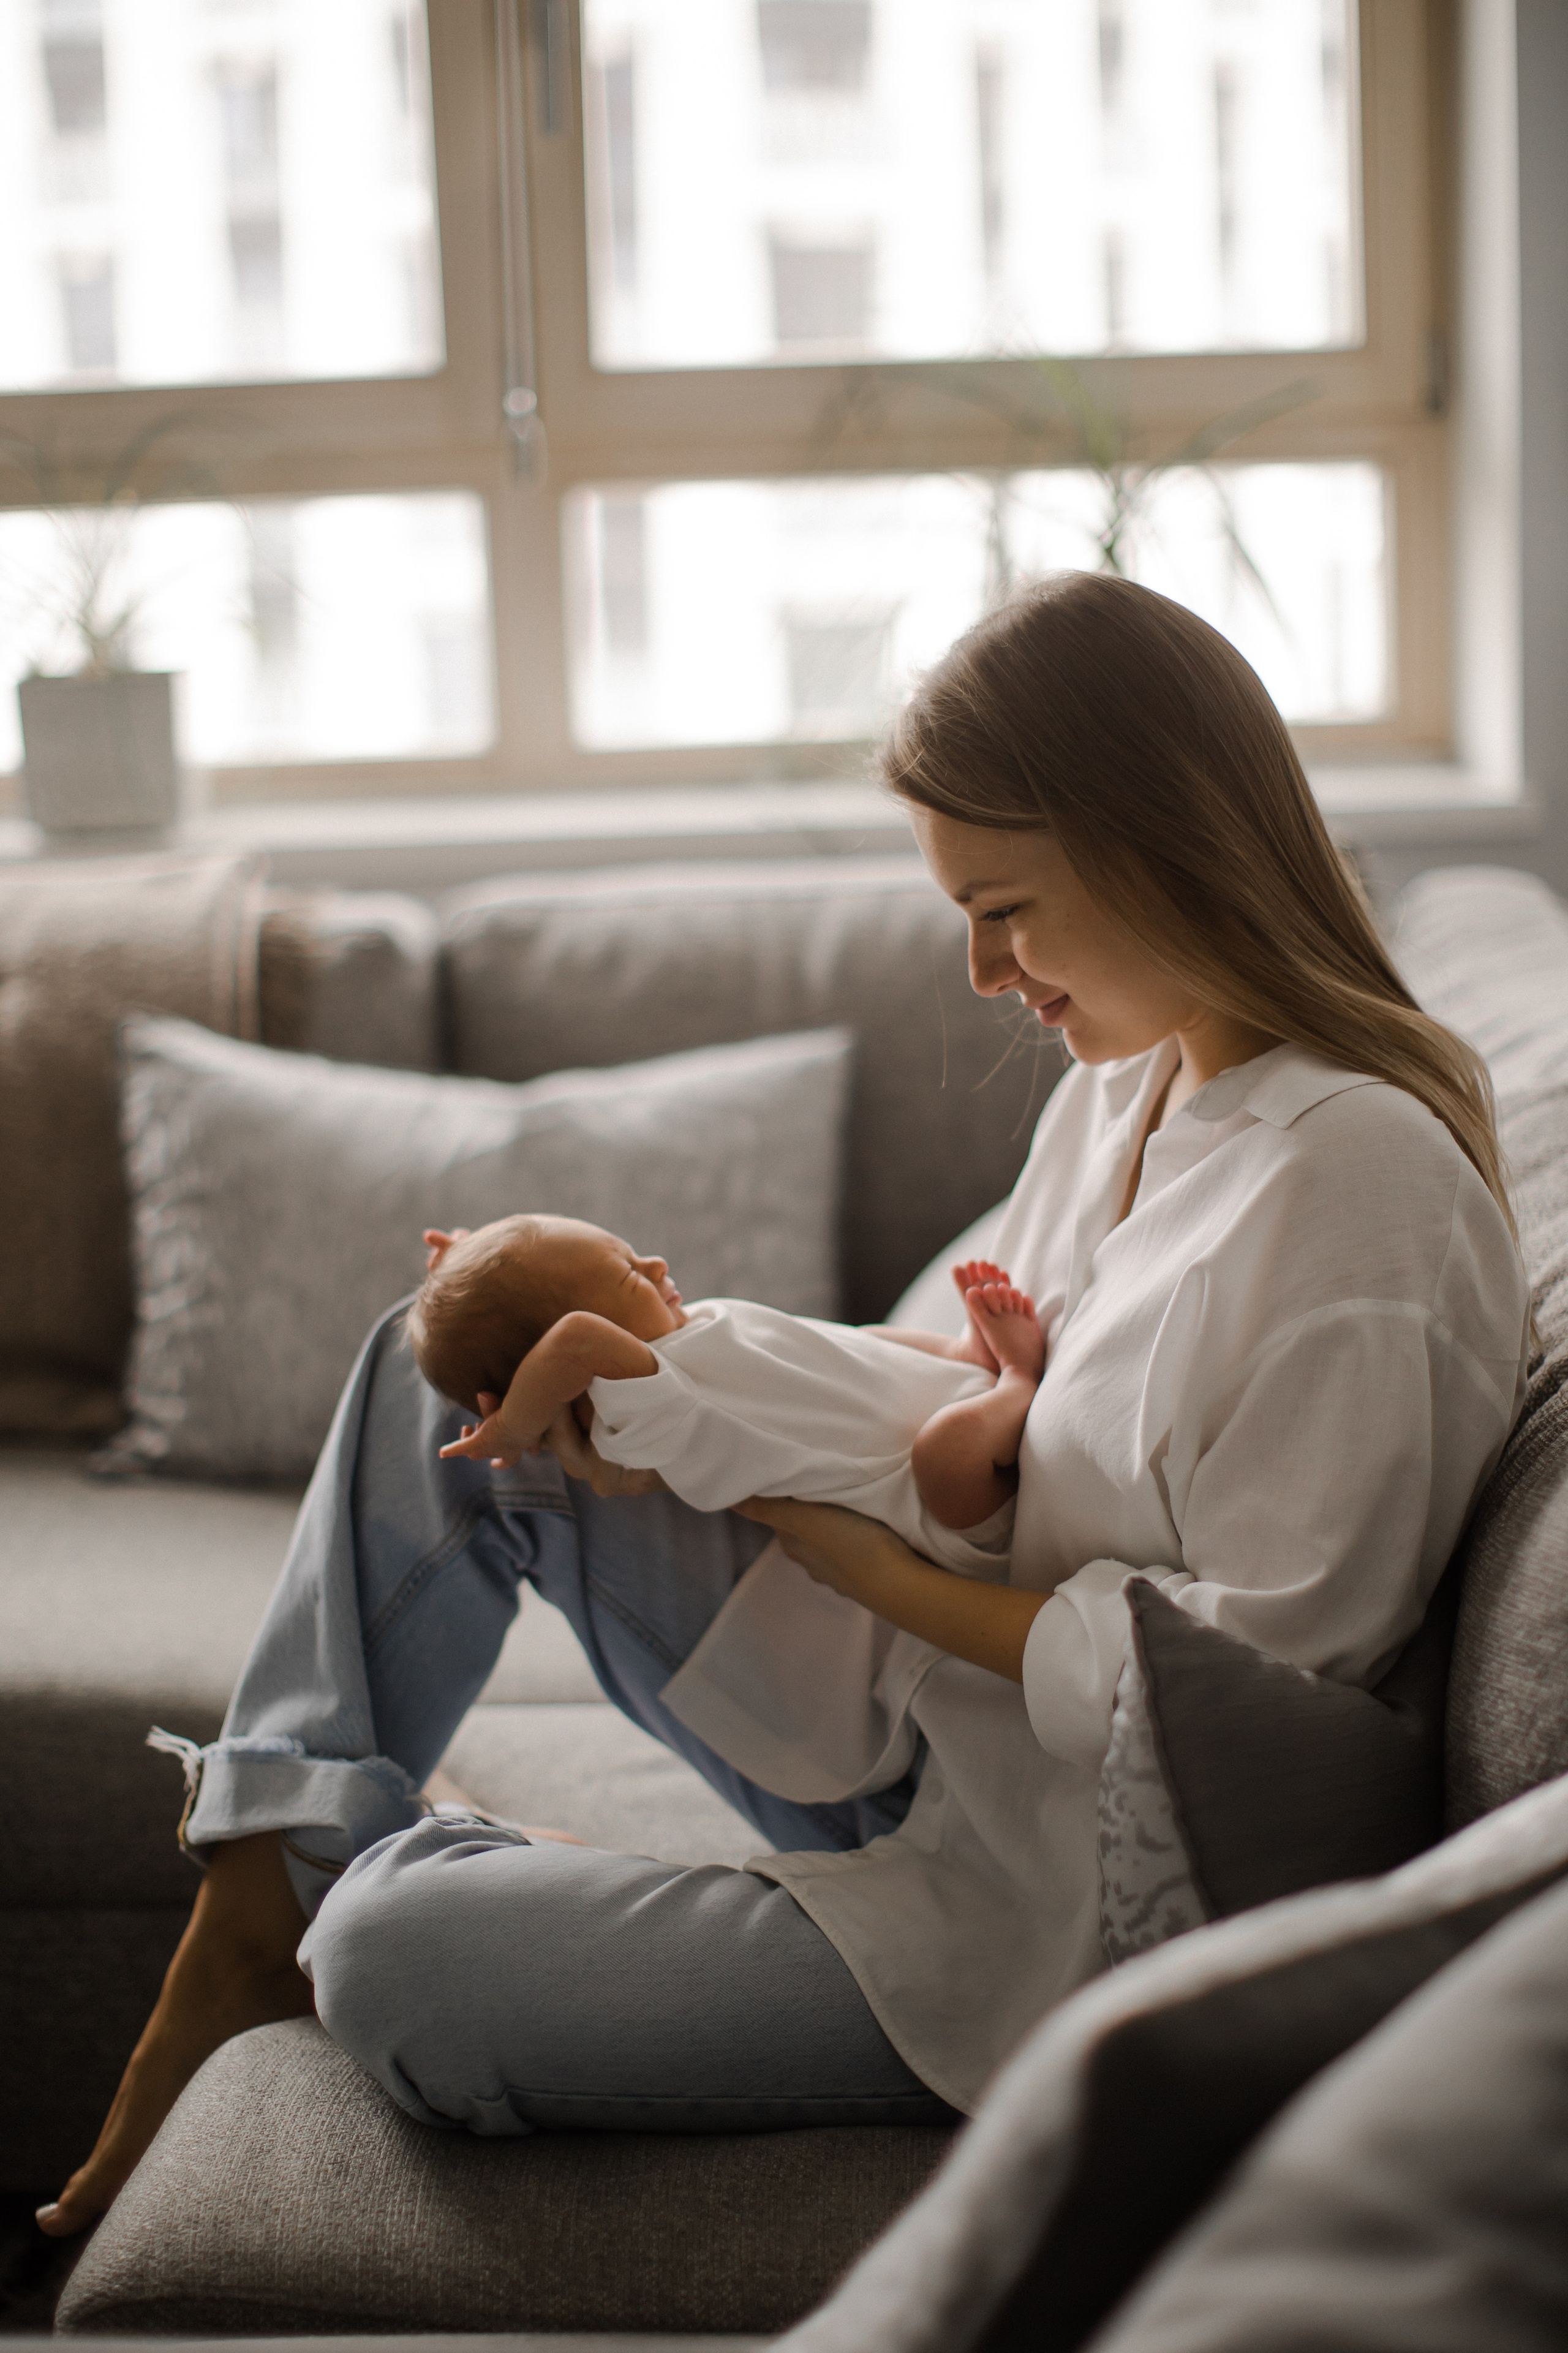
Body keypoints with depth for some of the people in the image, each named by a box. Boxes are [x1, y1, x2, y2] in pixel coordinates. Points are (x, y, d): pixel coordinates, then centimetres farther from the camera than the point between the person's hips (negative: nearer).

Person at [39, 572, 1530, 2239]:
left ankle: (344, 1895, 21)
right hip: (915, 1737, 9)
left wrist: (858, 1557, -20)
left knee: (400, 1964, -17)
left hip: (1046, 1909, -9)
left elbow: (1244, 1687, -24)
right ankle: (266, 1889, 9)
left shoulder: (1363, 1179, -24)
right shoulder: (1122, 1085, 5)